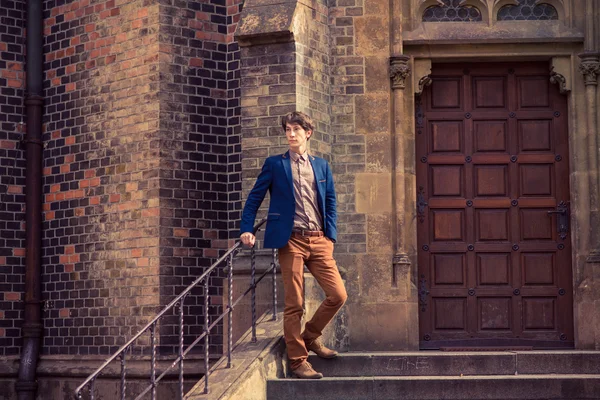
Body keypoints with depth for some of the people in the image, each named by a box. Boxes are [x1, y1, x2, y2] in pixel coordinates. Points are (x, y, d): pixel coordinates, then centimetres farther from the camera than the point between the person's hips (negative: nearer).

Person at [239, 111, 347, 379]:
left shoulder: (321, 166, 16)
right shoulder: (274, 164, 7)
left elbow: (330, 203, 16)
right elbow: (254, 199, 7)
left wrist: (330, 235, 4)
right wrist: (246, 230, -4)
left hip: (319, 240, 3)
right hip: (291, 239, -3)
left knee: (338, 295, -5)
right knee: (294, 304, -2)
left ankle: (310, 336, 18)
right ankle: (298, 361, 7)